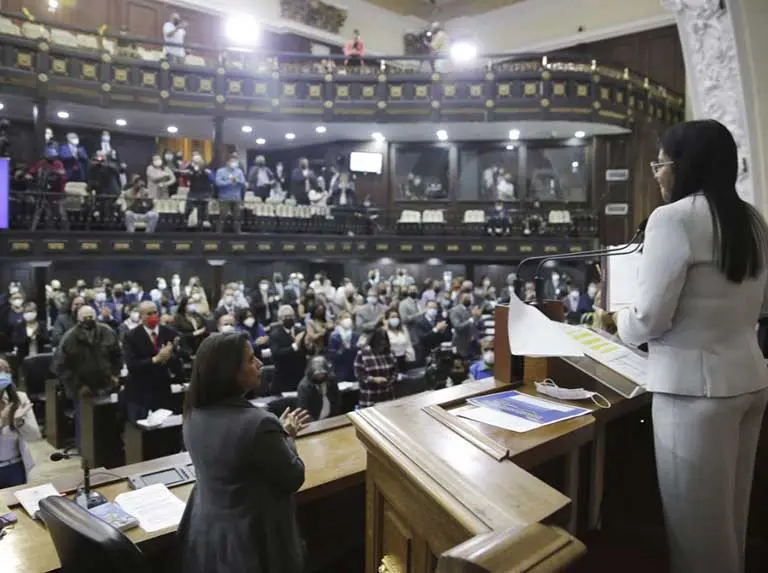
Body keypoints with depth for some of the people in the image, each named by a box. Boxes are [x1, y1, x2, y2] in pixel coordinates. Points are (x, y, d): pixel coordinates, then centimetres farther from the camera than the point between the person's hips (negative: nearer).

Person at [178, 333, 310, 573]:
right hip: (251, 541, -7)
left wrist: (279, 431, 10)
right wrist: (287, 435, -3)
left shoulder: (194, 415, -7)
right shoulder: (259, 423, -31)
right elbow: (293, 479, -17)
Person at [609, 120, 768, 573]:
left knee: (697, 520, 7)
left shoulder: (673, 218, -16)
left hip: (696, 386, -8)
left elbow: (649, 319, -17)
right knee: (730, 513, 21)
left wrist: (617, 321, 3)